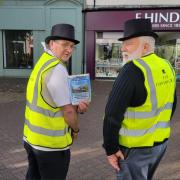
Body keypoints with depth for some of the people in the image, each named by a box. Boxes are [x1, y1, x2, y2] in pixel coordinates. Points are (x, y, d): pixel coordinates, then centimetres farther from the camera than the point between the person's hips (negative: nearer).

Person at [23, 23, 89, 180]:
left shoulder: (43, 62, 6)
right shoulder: (57, 69, -21)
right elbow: (67, 110, -19)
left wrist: (77, 107, -4)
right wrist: (76, 129, 0)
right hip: (51, 142, -9)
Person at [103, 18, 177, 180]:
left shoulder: (133, 70, -24)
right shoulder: (167, 67, 2)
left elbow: (113, 113, -26)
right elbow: (171, 105, 14)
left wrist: (110, 148, -16)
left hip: (134, 147, -7)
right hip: (160, 142, 8)